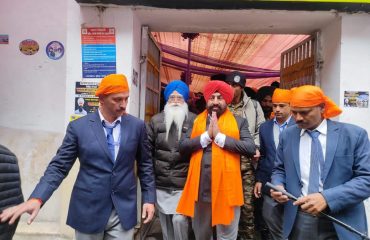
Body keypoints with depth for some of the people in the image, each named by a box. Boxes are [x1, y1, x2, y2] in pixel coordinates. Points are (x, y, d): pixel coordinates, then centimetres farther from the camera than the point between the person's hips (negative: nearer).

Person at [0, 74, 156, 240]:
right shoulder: (78, 127, -5)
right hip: (88, 210, 0)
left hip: (124, 211, 1)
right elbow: (59, 166, -4)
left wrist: (149, 198, 2)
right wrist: (37, 198, -17)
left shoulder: (137, 126, -2)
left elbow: (145, 164, 5)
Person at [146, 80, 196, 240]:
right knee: (165, 221, 16)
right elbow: (147, 149, 4)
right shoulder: (156, 120, 5)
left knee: (180, 219, -6)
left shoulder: (194, 120, -3)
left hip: (184, 183, -3)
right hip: (161, 182, 3)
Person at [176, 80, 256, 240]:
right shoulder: (196, 121, 8)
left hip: (227, 189, -2)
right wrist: (206, 135, -14)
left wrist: (220, 136, -15)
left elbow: (251, 149, -12)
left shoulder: (239, 122, 1)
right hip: (200, 188, 3)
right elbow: (183, 147, -2)